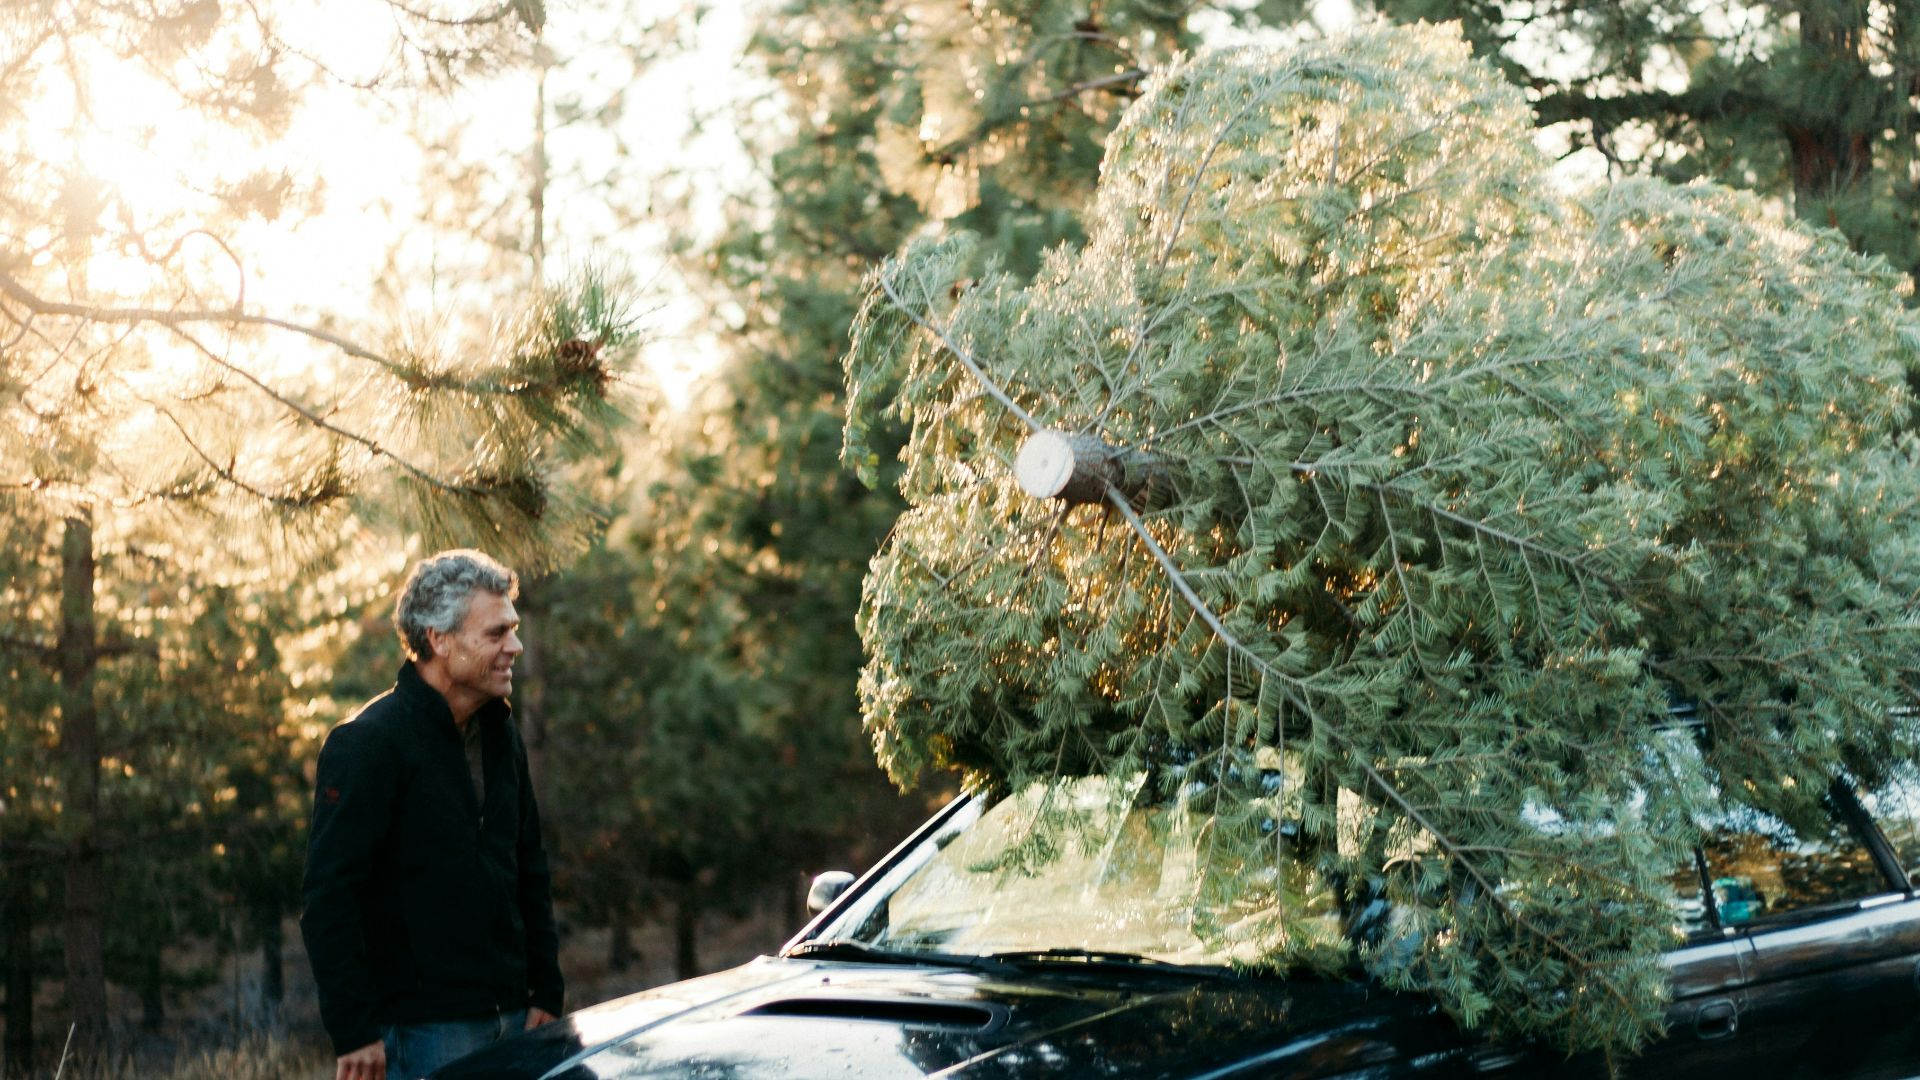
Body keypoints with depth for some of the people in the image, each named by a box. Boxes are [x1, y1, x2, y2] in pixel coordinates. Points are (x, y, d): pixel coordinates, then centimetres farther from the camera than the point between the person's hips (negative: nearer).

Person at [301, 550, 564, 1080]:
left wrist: (546, 994, 12)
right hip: (420, 1034, -7)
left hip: (509, 1020, 7)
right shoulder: (368, 743, -12)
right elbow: (328, 898, -16)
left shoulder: (499, 736, 12)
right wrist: (355, 1032, -19)